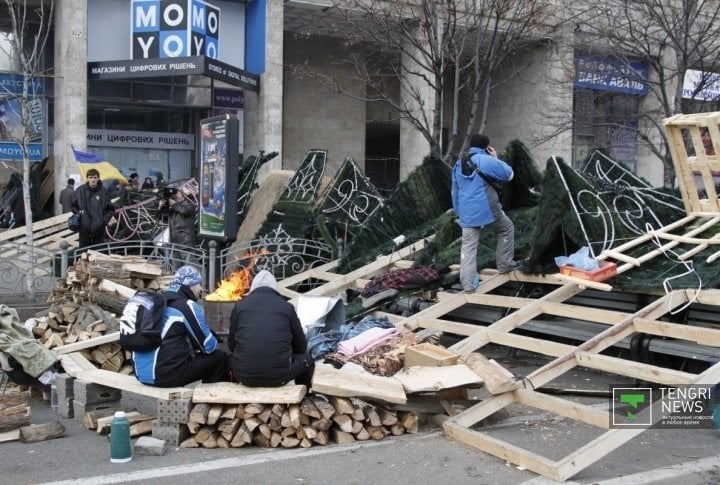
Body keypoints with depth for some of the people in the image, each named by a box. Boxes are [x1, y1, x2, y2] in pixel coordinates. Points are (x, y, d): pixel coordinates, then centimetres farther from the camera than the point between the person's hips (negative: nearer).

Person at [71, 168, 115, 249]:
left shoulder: (104, 192, -3)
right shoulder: (80, 190, 0)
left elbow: (110, 209, 1)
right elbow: (74, 206, 11)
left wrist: (104, 221, -10)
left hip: (99, 230, -1)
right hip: (84, 228, 1)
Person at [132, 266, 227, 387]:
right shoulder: (188, 306, -9)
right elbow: (209, 346, -4)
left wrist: (195, 345, 21)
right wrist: (214, 344, 18)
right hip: (167, 374, -8)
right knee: (220, 357, 7)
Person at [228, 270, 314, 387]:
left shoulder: (240, 305, 7)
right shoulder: (287, 307, 5)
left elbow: (231, 345, 13)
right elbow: (301, 346, 12)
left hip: (244, 376, 2)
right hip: (278, 376, -1)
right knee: (306, 358, 28)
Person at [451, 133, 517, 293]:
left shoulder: (458, 164, 15)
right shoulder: (486, 160, -8)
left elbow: (455, 192, 21)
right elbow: (508, 174, 0)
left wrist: (459, 211, 29)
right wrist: (496, 159, 12)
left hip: (466, 214, 5)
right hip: (487, 210, -5)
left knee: (468, 246, 2)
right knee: (507, 229, 21)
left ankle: (468, 284, -4)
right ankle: (505, 264, 25)